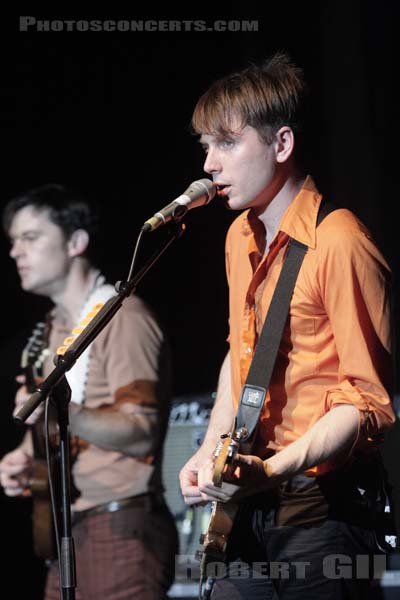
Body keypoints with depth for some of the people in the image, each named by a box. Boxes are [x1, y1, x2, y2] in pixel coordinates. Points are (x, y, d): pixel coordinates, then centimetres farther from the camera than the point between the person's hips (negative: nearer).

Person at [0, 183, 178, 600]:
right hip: (71, 533, 8)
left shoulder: (121, 317, -8)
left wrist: (64, 413, -33)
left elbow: (142, 434, -17)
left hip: (119, 529, -8)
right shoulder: (56, 328, 20)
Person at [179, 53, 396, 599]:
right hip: (247, 502, 8)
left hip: (323, 509, -8)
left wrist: (275, 470, -28)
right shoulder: (241, 237, 11)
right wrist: (210, 451, 11)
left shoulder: (338, 243, -16)